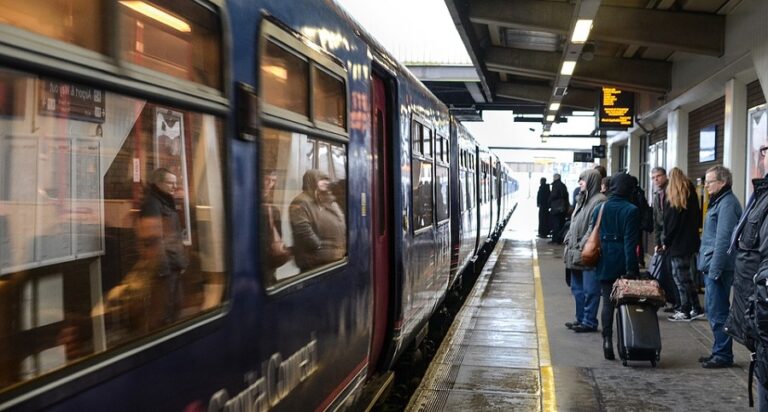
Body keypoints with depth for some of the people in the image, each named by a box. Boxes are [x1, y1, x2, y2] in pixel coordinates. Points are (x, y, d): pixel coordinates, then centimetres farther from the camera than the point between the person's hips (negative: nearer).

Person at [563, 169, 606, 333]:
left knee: (589, 290, -2)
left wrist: (582, 246, -20)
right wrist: (568, 242, 12)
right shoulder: (581, 199, 17)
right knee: (577, 288, 15)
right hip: (575, 252, 10)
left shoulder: (599, 201, -12)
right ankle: (581, 319, 25)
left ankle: (589, 322, 5)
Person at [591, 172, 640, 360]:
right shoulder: (631, 210, -8)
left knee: (607, 303, 7)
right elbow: (630, 242, -12)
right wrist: (631, 268, -12)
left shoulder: (599, 209, 3)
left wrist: (595, 262, 11)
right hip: (623, 264, -3)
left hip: (605, 263, 3)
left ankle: (607, 340, -1)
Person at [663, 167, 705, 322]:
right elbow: (698, 218, 13)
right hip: (690, 241, 7)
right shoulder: (692, 195, 9)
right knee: (686, 277, 15)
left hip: (677, 244, -7)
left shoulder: (673, 200, -11)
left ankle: (685, 312, 2)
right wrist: (692, 233, 17)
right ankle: (696, 309, 18)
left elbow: (670, 223, -12)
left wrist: (666, 242, -4)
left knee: (681, 277, -1)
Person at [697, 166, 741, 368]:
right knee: (713, 311, 15)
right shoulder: (719, 202, 16)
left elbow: (723, 240, -20)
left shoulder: (727, 203, -15)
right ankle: (719, 351, 24)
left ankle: (723, 355, 5)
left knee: (718, 313, -4)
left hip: (718, 268, -10)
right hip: (711, 267, 10)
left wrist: (715, 270, -20)